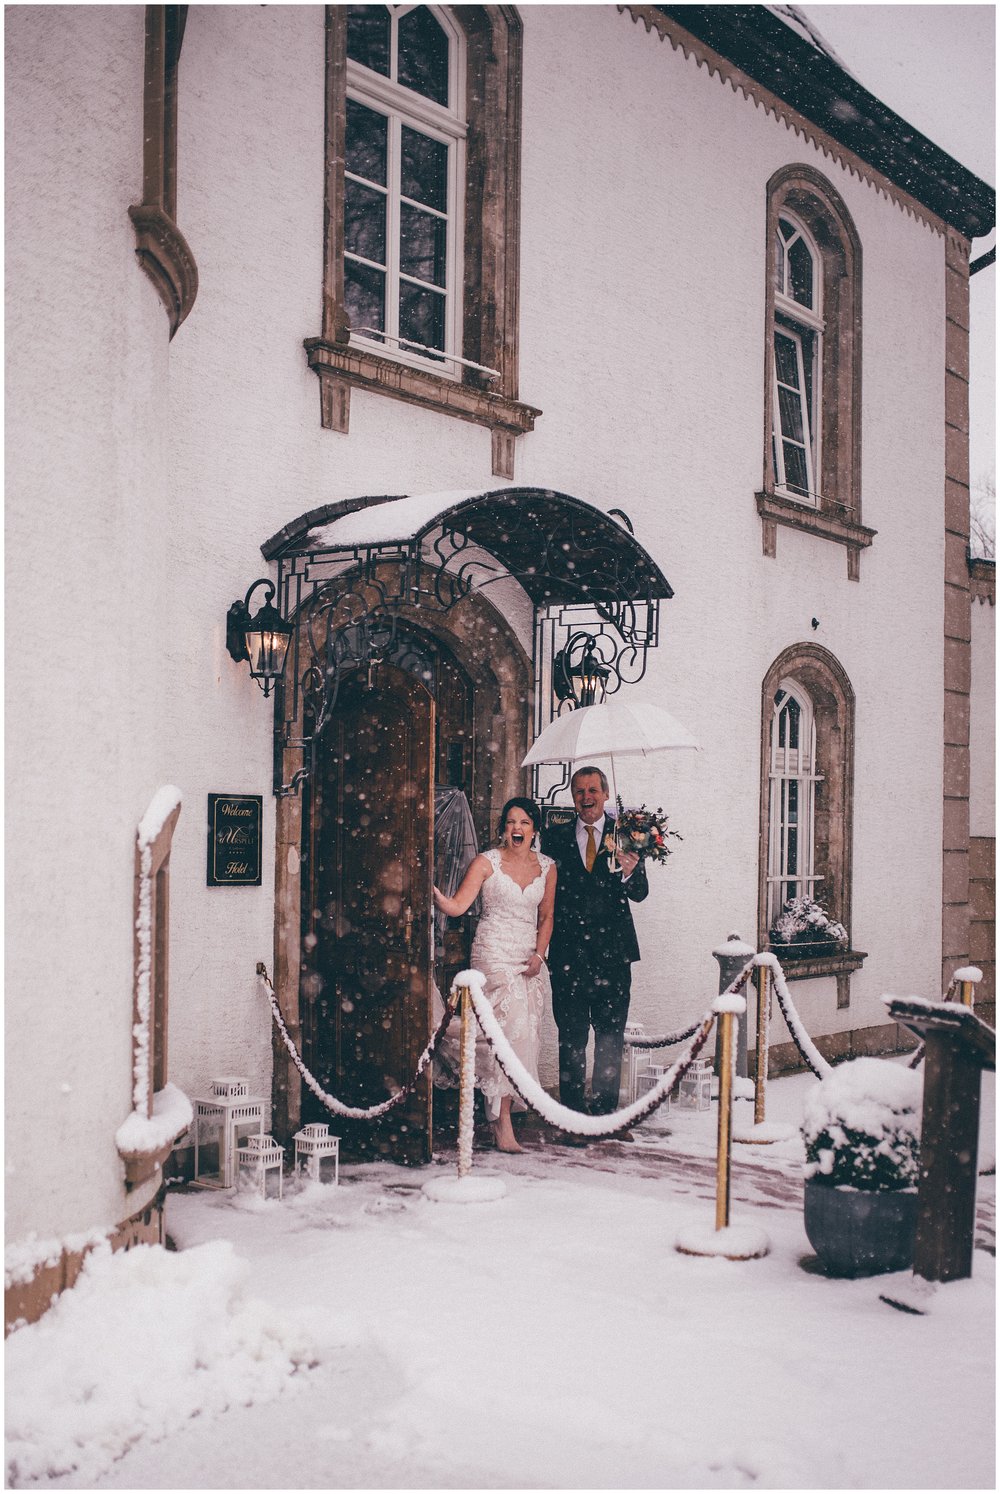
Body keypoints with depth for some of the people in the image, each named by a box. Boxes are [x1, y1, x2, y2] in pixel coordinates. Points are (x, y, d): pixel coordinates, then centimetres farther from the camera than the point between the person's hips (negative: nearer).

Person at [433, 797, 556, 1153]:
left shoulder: (546, 867, 10)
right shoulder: (487, 862, -2)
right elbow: (458, 906, -10)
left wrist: (538, 955, 3)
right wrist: (437, 895, -30)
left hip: (529, 958, 5)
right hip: (494, 953, -5)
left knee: (525, 1032, 0)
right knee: (513, 1025, -19)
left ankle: (497, 1108, 13)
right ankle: (502, 1119, -17)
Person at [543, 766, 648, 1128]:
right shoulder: (556, 837, 7)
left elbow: (639, 894, -3)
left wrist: (630, 872, -25)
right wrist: (544, 944, -4)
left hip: (612, 951, 0)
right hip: (569, 951, 0)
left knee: (611, 1037, 6)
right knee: (571, 1037, 3)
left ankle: (605, 1111, 16)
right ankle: (573, 1116, 10)